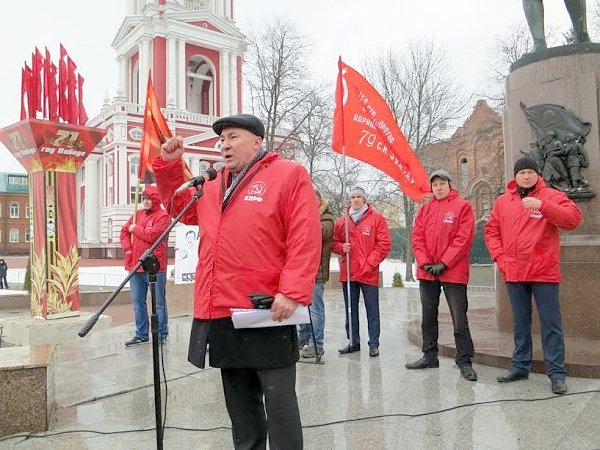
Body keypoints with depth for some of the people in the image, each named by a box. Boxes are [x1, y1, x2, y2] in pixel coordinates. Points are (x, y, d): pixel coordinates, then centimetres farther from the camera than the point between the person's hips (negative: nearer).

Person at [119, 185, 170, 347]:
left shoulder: (162, 216, -6)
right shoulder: (138, 214, 16)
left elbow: (151, 235, -18)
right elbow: (124, 231, 19)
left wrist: (135, 228, -4)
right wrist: (127, 248, 4)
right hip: (135, 265, 7)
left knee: (158, 302, 1)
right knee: (138, 302, 12)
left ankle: (161, 335, 11)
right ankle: (141, 334, 23)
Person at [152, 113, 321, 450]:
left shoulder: (289, 175, -3)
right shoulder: (213, 185, 18)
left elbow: (305, 239, -12)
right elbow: (181, 206, 32)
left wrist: (292, 292, -21)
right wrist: (169, 165, 18)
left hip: (266, 313, -6)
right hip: (221, 314, 7)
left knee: (279, 403, 3)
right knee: (240, 406, 18)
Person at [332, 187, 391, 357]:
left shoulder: (377, 218, 0)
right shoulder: (341, 220, 9)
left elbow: (384, 244, -5)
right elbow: (334, 242, 14)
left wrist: (369, 264, -11)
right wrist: (341, 247, -9)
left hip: (369, 274, -3)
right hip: (347, 273, 4)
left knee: (372, 310, 4)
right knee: (350, 310, 12)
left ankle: (374, 344, 13)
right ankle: (353, 342, 24)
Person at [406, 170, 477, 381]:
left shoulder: (462, 206, -1)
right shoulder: (425, 209, 12)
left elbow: (464, 239, -10)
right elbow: (417, 237, 6)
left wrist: (443, 264, -14)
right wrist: (425, 263, -7)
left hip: (453, 272, -5)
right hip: (427, 272, 5)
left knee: (459, 318, -1)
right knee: (428, 316, 13)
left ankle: (464, 361, 9)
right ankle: (430, 356, 25)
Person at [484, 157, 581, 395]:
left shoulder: (552, 196, -1)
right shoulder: (503, 201, 10)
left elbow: (573, 218, -15)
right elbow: (491, 230, 11)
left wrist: (542, 205, -25)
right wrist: (500, 258, 0)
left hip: (544, 272, -4)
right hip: (513, 273, 4)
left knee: (550, 323, 2)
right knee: (520, 323, 14)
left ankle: (556, 373, 10)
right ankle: (520, 366, 25)